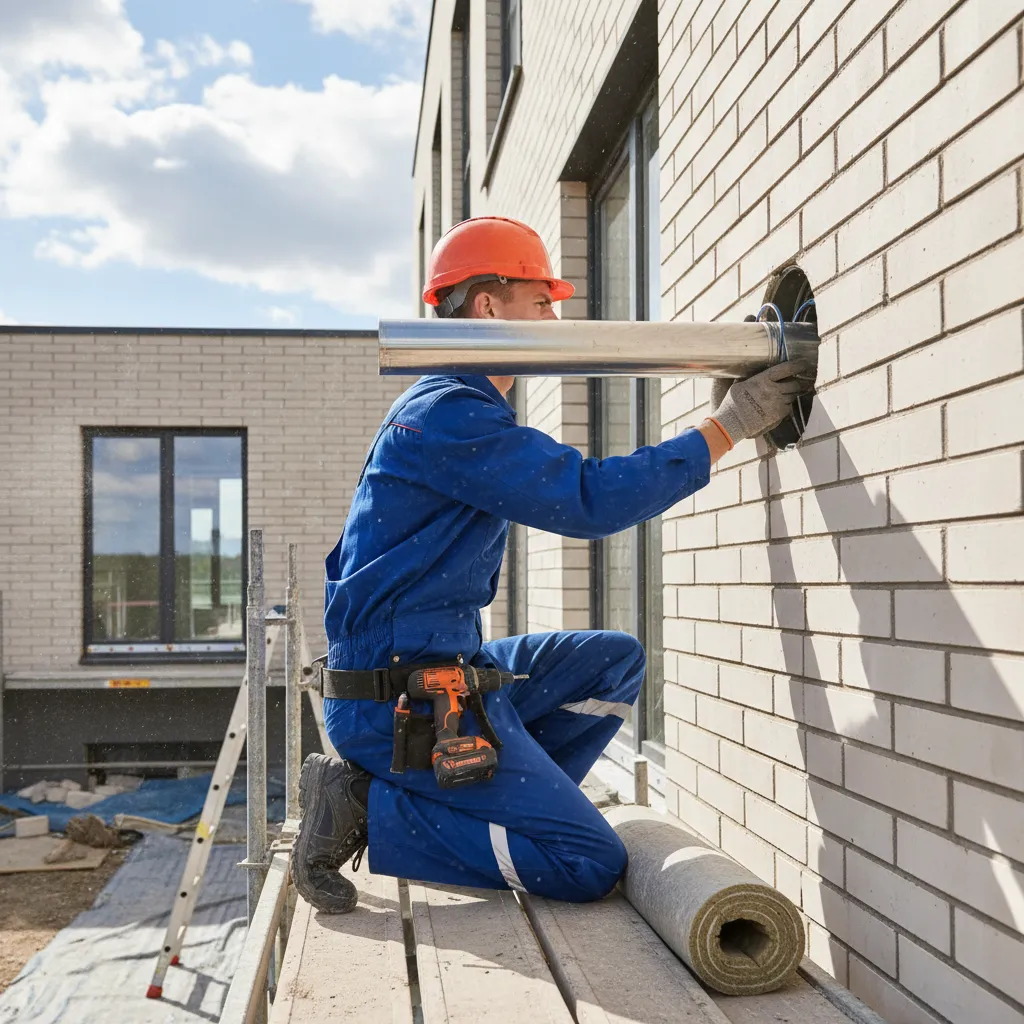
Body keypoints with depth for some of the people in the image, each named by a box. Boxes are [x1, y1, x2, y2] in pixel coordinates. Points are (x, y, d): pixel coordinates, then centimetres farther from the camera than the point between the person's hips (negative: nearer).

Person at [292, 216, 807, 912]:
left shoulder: (460, 408, 17)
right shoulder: (448, 414, -17)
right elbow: (591, 500, -23)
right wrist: (729, 426, -15)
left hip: (447, 667, 10)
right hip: (403, 697, -10)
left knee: (614, 660, 13)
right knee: (591, 866, -10)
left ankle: (501, 806, 6)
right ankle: (366, 809, -6)